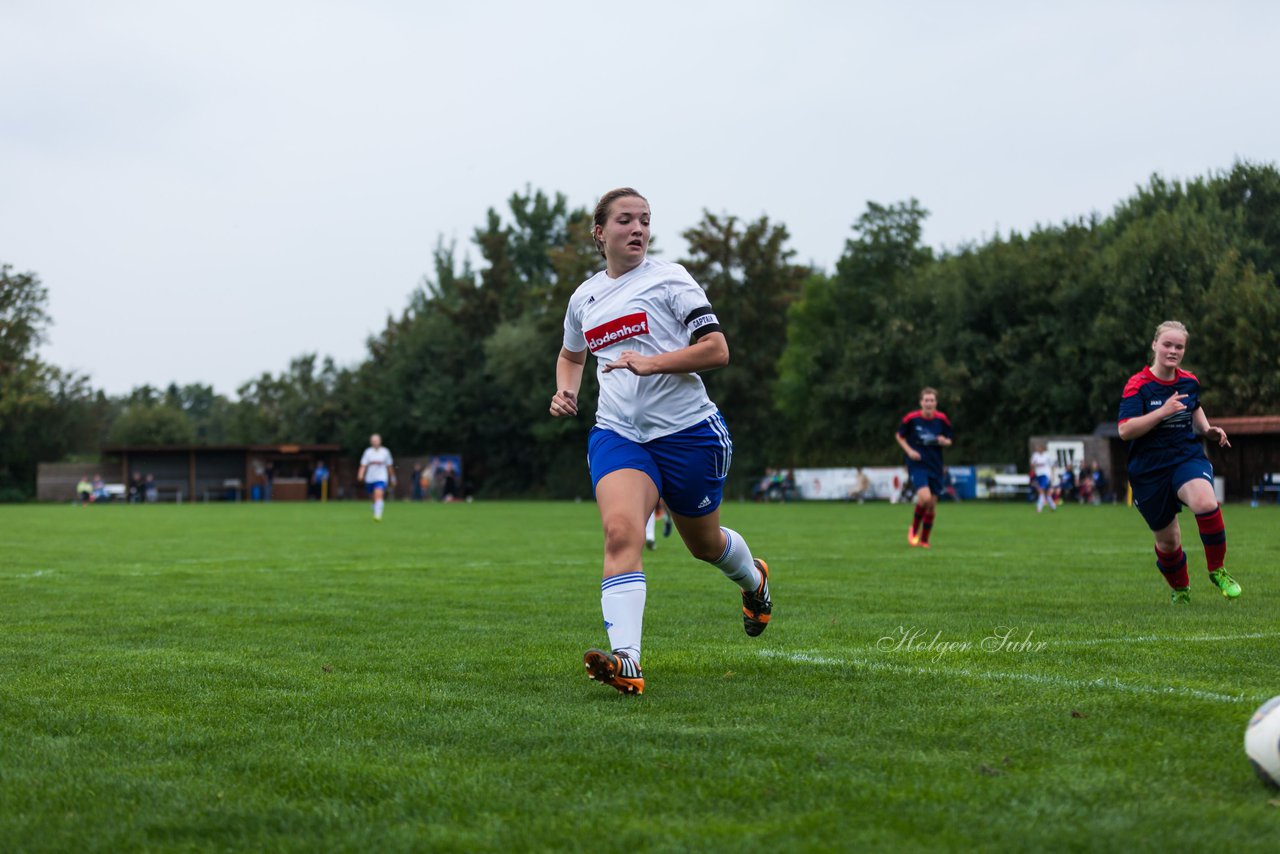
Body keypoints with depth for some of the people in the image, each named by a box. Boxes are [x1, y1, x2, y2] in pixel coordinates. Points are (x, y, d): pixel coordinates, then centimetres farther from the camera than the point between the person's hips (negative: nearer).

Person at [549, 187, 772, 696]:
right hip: (617, 433, 3)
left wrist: (652, 362, -23)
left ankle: (754, 582, 52)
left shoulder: (668, 278, -4)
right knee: (620, 531, -24)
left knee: (704, 544, 15)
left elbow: (717, 350, -11)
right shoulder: (583, 297, 11)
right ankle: (626, 663, -35)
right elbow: (571, 355, 31)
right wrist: (565, 390, 9)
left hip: (687, 429, -3)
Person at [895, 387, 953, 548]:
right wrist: (909, 451, -8)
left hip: (935, 467, 4)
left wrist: (944, 442, -11)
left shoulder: (942, 419, 0)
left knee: (932, 504, 5)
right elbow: (899, 436, 7)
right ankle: (914, 529, 2)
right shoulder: (911, 418, -8)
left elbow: (949, 441, 12)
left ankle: (924, 540, 21)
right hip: (917, 464, -4)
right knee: (924, 497, -23)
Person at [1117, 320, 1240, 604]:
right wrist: (1163, 412, -28)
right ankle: (1180, 589, 39)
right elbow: (1125, 430, -21)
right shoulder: (1138, 385, -11)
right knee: (1167, 541, 9)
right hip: (1149, 470, -2)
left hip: (1188, 458, 2)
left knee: (1206, 504, -32)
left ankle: (1217, 571, -11)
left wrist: (1207, 430, 10)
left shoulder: (1190, 382, 5)